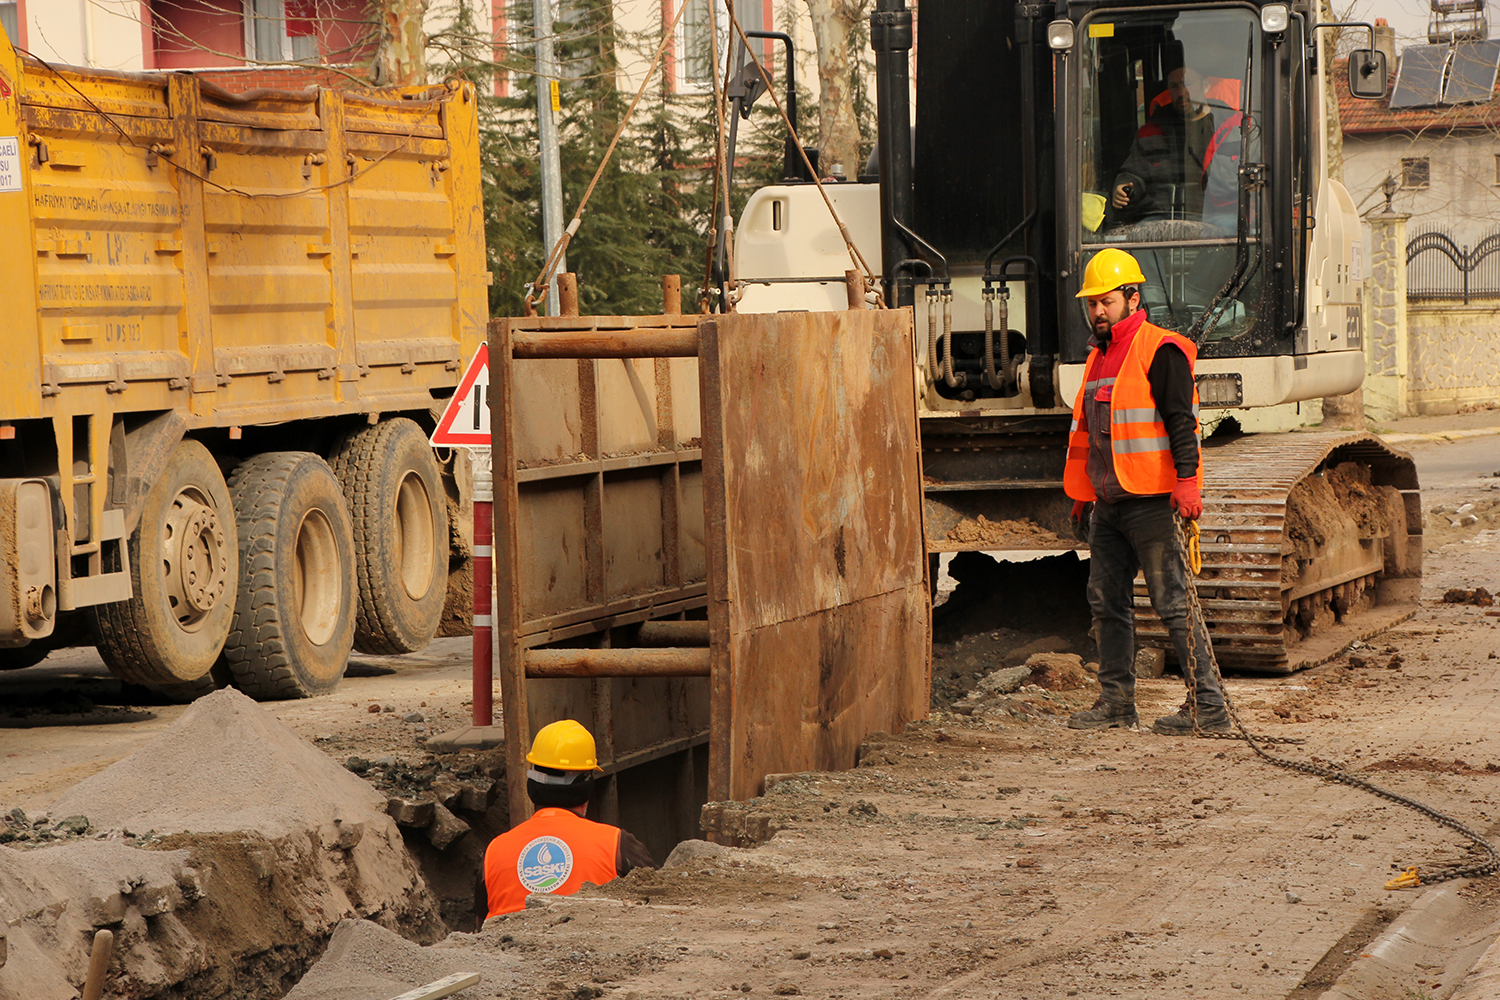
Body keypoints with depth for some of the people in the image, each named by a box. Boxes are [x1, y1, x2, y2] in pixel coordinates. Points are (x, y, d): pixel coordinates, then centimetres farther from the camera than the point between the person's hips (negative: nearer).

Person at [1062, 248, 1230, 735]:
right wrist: (1082, 493, 24)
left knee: (1173, 603, -9)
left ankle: (1208, 704, -7)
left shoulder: (1159, 351, -8)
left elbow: (1181, 420, -15)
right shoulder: (1099, 356, 18)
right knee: (1107, 602, 11)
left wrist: (1186, 481, -23)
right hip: (1109, 503, 9)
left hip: (1151, 502, -9)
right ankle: (1116, 700, 19)